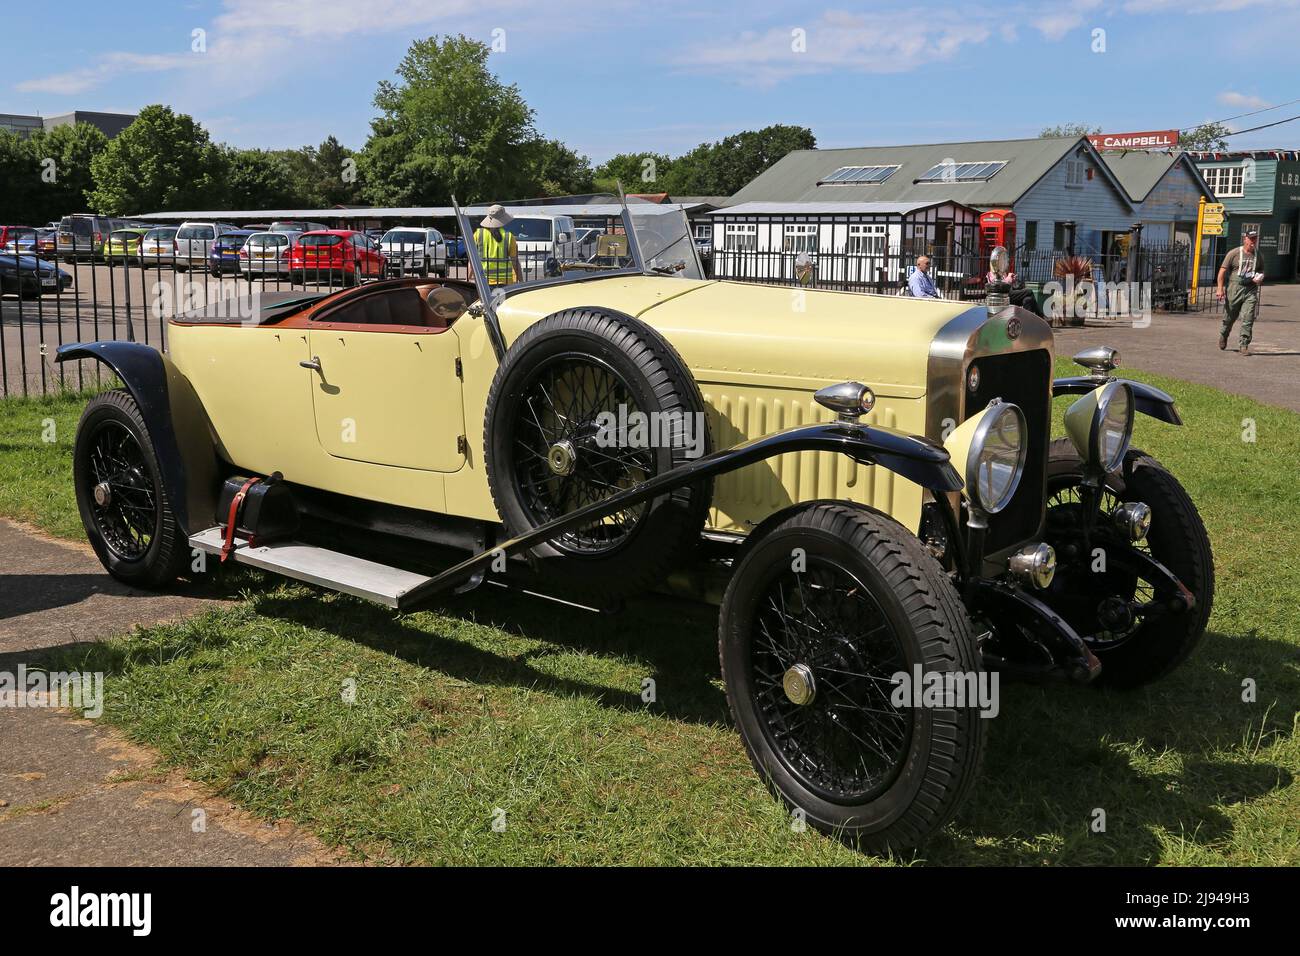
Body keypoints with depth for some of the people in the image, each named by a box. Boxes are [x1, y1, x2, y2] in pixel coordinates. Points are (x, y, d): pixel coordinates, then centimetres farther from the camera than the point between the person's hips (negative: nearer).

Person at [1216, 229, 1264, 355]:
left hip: (1251, 290, 2)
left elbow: (1261, 272, 24)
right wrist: (1220, 288, -12)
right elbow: (1222, 270, -4)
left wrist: (1260, 279, 0)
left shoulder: (1259, 256, 11)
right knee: (1229, 317, 9)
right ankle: (1223, 335, 38)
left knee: (1248, 319, -8)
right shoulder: (1234, 253, -2)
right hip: (1235, 288, -2)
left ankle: (1243, 345, -4)